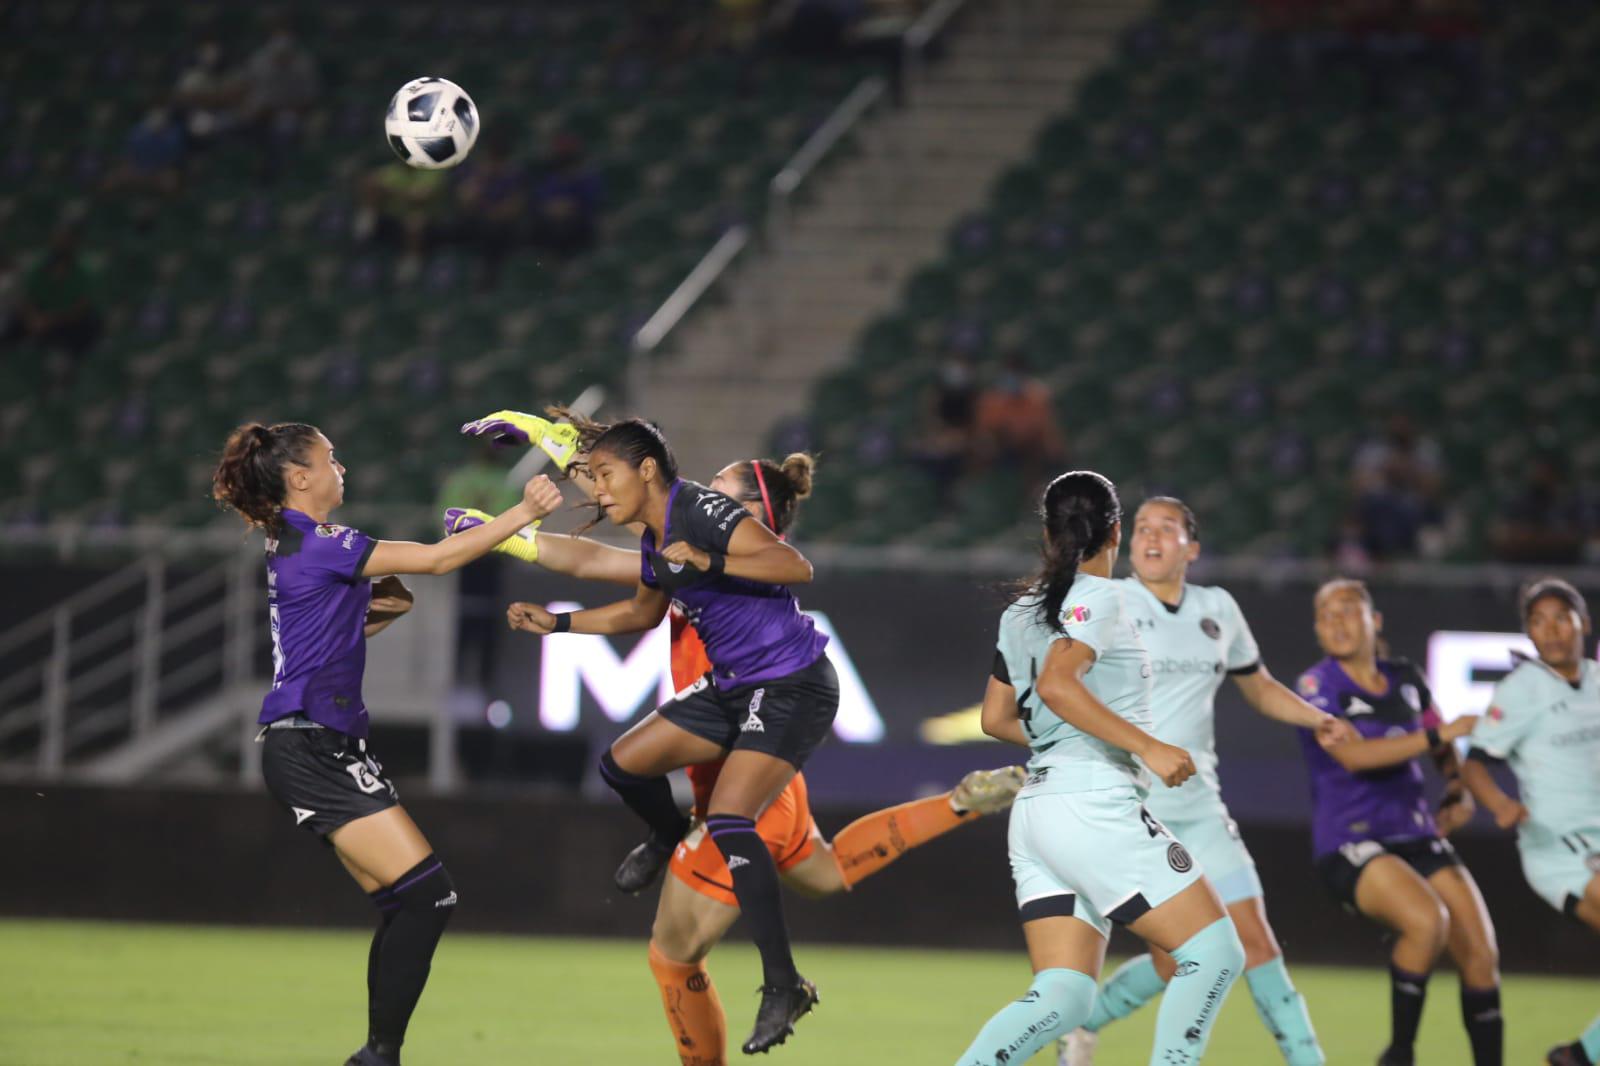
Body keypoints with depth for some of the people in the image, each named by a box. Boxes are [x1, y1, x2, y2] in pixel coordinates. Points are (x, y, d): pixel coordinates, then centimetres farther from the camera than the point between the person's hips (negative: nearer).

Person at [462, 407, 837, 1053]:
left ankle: (784, 988, -18)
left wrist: (709, 563, -38)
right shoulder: (653, 538, 9)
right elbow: (644, 612, 29)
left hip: (792, 687, -9)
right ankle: (668, 839, 46)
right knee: (622, 765, 12)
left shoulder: (700, 510, -19)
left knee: (728, 820, -23)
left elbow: (796, 567, -30)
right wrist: (556, 623, 24)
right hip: (731, 686, 9)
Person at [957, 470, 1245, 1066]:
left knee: (1061, 998, 2)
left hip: (1037, 805, 8)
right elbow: (1057, 684, -22)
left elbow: (996, 718, 23)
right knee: (1215, 953, -2)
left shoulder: (1022, 612, 17)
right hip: (1094, 803, -8)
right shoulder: (1099, 597, -6)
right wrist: (1146, 746, -22)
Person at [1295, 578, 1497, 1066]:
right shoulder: (1317, 686, -6)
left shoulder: (1406, 679, 10)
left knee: (1481, 953, -5)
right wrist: (1438, 735, -22)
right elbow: (1352, 754, -22)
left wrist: (1458, 793, 9)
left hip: (1416, 836, 6)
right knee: (1427, 920, -31)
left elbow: (1444, 750, 28)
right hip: (1349, 843, -6)